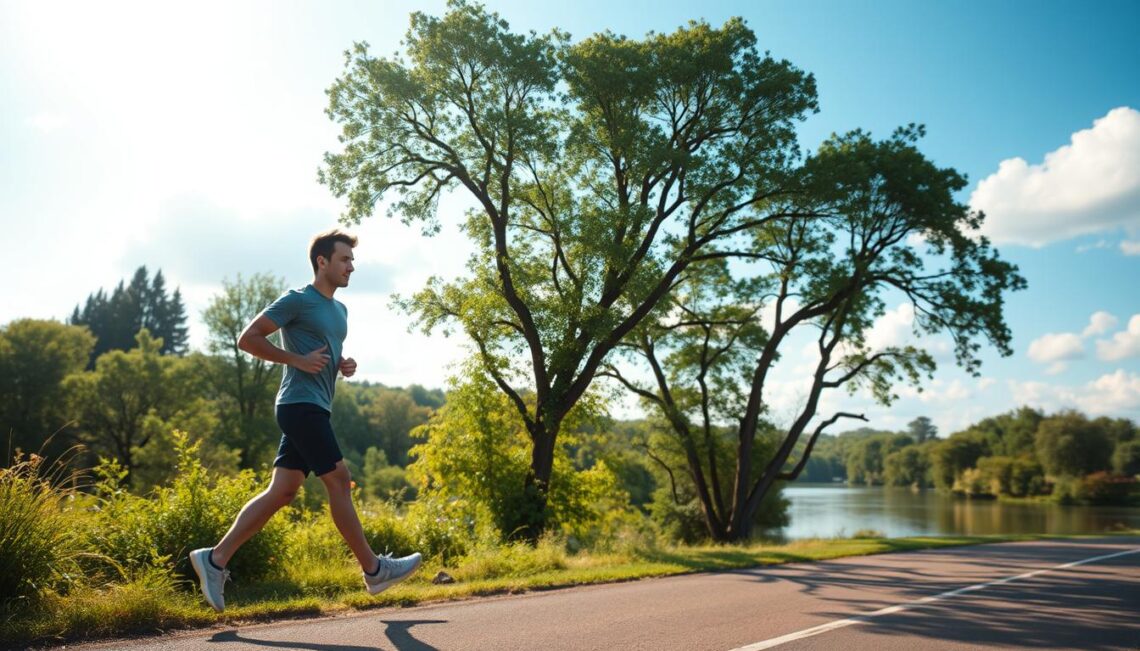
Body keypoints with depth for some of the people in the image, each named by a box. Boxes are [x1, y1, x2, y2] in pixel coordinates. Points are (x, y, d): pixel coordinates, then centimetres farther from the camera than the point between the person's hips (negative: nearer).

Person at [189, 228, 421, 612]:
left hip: (314, 410, 9)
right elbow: (248, 339, -8)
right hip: (301, 405, -9)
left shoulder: (339, 310, 19)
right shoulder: (297, 301, -6)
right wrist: (298, 359, -14)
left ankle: (215, 559, 11)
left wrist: (344, 365, 10)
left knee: (282, 491, 6)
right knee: (339, 481, -5)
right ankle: (374, 570, 3)